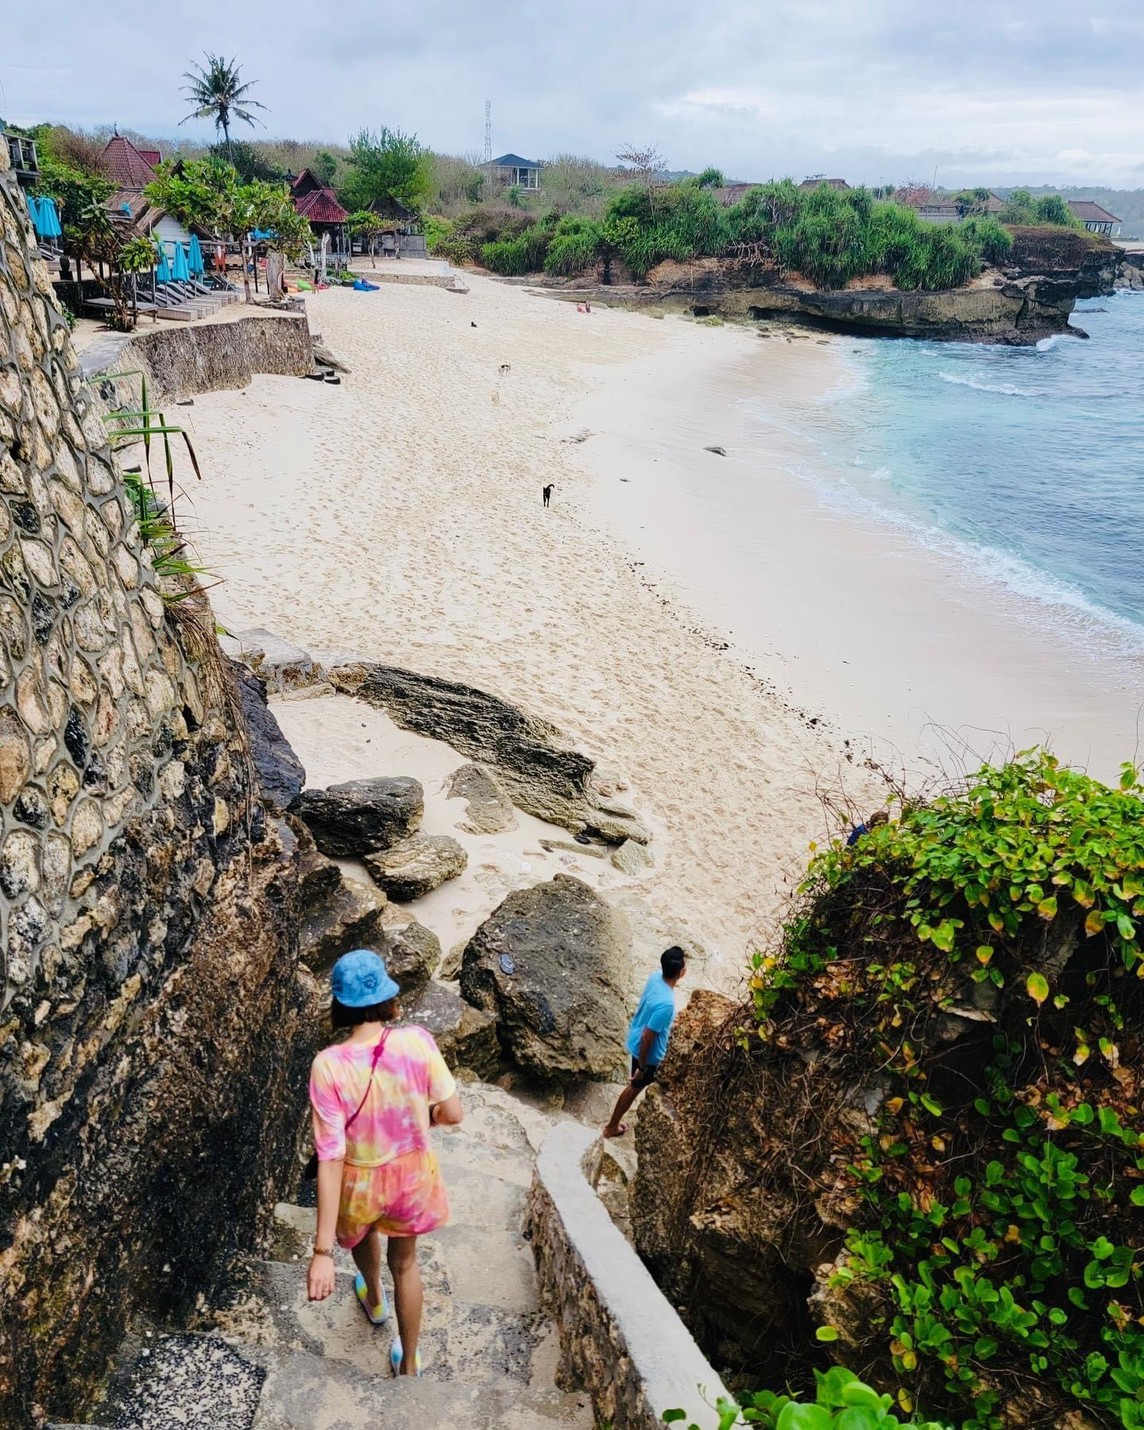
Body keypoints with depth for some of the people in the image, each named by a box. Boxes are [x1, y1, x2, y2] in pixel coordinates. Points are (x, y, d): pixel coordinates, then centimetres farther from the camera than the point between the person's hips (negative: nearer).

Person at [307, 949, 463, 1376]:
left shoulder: (329, 1065, -30)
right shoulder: (417, 1042, -26)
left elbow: (331, 1158, -29)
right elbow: (452, 1114, -16)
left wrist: (322, 1251, -24)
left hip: (361, 1181, 0)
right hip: (412, 1174, 1)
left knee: (364, 1228, 37)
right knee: (404, 1260, 30)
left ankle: (374, 1299, 67)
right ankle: (409, 1361, 47)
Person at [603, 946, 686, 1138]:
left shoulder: (656, 977, -15)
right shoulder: (666, 1004, -40)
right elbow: (647, 1037, -32)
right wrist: (642, 1067, -18)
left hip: (635, 1038, 6)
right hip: (647, 1052, -6)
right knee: (635, 1087, 18)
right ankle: (611, 1127, 36)